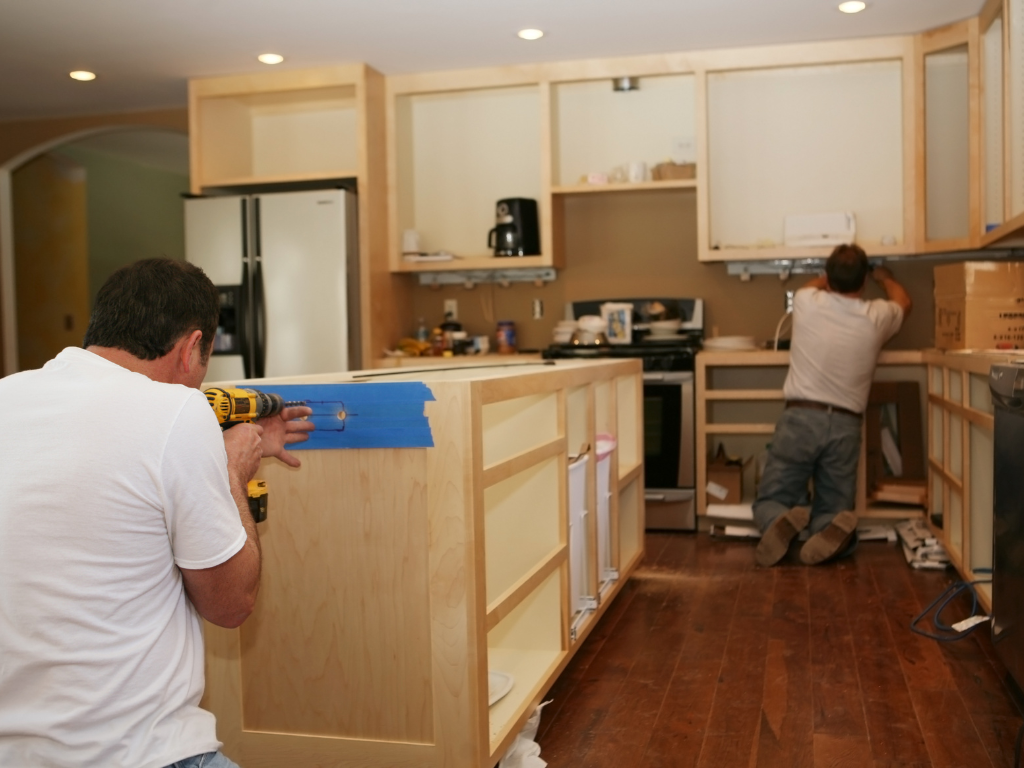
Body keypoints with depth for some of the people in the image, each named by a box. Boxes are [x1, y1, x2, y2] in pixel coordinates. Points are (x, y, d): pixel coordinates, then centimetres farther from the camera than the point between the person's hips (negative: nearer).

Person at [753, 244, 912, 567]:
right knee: (832, 510, 12)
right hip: (844, 426, 1)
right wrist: (884, 276, 46)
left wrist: (835, 274, 44)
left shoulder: (807, 303, -2)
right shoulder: (876, 317, 1)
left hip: (800, 419, -1)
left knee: (770, 502, 8)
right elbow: (903, 303, 28)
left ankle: (780, 523, -29)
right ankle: (834, 531, -26)